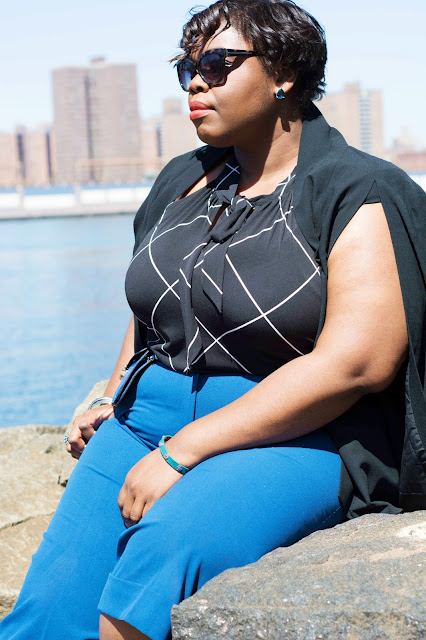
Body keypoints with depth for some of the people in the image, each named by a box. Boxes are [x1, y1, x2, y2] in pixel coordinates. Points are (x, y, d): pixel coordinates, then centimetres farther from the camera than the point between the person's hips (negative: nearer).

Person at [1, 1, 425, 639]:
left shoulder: (359, 195, -5)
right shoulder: (182, 180, 17)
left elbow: (356, 362, -18)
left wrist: (183, 452, -20)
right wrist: (113, 403, 9)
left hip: (299, 436, -6)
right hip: (149, 417, 6)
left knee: (161, 557, -34)